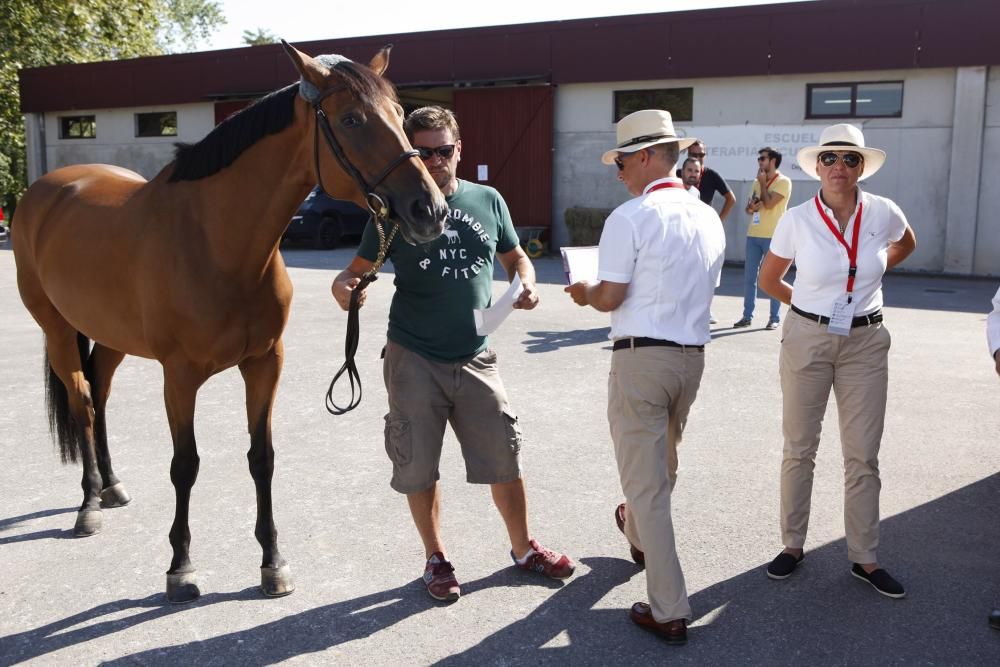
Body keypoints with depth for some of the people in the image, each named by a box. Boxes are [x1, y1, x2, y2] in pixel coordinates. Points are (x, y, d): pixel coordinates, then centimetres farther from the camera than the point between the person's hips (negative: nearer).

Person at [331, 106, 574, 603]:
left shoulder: (488, 201, 3)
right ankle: (436, 558, 31)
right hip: (413, 360, -1)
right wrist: (343, 285, -23)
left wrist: (527, 283, -7)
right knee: (418, 466, 9)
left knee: (505, 458, 9)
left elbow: (515, 256, 15)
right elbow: (361, 265, 0)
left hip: (474, 357, 2)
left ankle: (523, 548, 32)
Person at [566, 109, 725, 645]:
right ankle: (638, 535, 55)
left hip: (641, 356, -7)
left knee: (644, 482, 2)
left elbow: (609, 299, -16)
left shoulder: (630, 217, -14)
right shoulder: (709, 218, 9)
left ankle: (668, 611, 8)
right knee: (662, 462, 28)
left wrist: (583, 293, 7)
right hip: (692, 355, 8)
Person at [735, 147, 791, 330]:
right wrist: (751, 207, -6)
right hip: (753, 235, 7)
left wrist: (762, 183, -4)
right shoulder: (758, 182, 17)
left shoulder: (783, 181, -5)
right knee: (749, 277, 5)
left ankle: (774, 318, 5)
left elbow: (769, 203, -17)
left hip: (772, 236, -7)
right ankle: (747, 316, 11)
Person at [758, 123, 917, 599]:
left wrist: (867, 274, 10)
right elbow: (768, 280, 4)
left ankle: (865, 559, 20)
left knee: (863, 456, 7)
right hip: (807, 340, -1)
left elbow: (906, 245, 19)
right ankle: (792, 545, 24)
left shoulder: (883, 213, -6)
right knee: (799, 449, 9)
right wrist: (811, 306, 6)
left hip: (865, 343, 1)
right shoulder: (797, 220, -10)